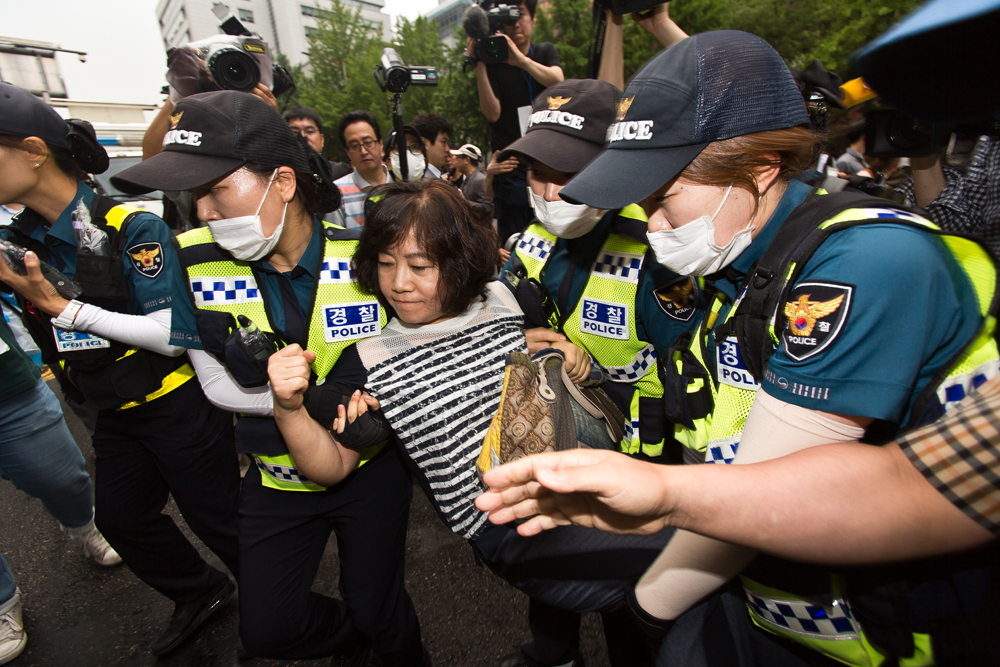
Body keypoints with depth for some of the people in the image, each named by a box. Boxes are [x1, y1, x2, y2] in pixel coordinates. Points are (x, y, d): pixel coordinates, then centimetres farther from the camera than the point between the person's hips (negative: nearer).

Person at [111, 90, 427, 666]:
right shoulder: (196, 263, -13)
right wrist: (321, 397, -25)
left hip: (370, 467, -2)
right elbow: (217, 385, -11)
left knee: (379, 615, 13)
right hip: (277, 478, 3)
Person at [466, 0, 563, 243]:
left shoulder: (546, 52, 12)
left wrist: (519, 57, -23)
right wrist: (479, 67, -19)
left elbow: (556, 80, -10)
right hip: (512, 170, -2)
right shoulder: (492, 64, 4)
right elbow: (492, 113, -10)